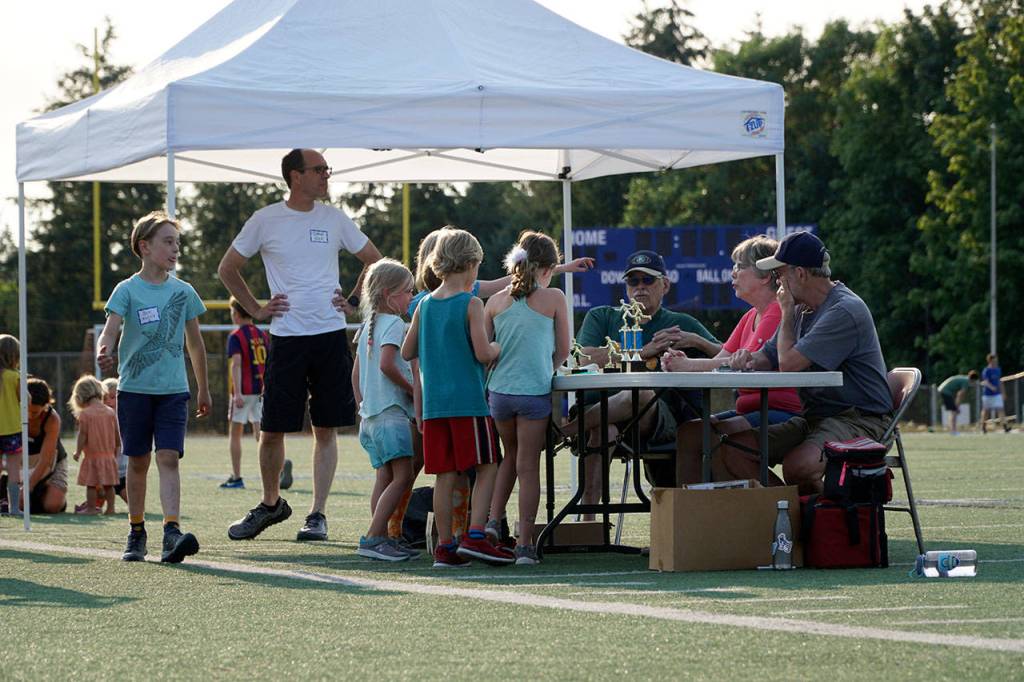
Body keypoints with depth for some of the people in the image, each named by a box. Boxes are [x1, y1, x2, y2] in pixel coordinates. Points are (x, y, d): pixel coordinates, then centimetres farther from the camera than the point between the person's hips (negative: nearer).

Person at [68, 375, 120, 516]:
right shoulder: (110, 412, 3)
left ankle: (91, 507, 5)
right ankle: (110, 508, 11)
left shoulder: (85, 414, -11)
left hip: (92, 455, -5)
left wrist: (78, 451, -3)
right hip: (109, 455, 5)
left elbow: (83, 434, -14)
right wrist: (115, 452, 18)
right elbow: (117, 436, 6)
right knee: (108, 484, 9)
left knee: (91, 484, 3)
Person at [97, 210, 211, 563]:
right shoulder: (128, 290, -2)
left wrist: (203, 388, 21)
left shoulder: (183, 291, 6)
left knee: (168, 457, -12)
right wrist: (103, 352, -39)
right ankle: (136, 532, 19)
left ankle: (172, 533, -23)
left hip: (173, 390, 1)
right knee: (138, 461, 7)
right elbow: (111, 329, -16)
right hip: (134, 388, -1)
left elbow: (195, 343, 16)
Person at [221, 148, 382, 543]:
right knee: (272, 429, 0)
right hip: (286, 338, -2)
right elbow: (227, 269, 11)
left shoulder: (334, 219, 7)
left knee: (326, 428, 1)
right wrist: (256, 310, 5)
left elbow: (374, 260, 19)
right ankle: (271, 503, 21)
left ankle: (318, 514, 6)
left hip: (330, 336, 2)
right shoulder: (265, 221, 1)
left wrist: (354, 303, 10)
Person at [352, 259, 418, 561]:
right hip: (391, 411, -10)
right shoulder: (394, 323, -9)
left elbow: (356, 374, 21)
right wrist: (412, 389, -12)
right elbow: (387, 364, -22)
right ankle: (372, 539, -20)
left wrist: (362, 406, 24)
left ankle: (381, 539, 7)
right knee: (402, 476, -13)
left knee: (384, 477, 9)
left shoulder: (368, 325, 19)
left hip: (370, 412, 10)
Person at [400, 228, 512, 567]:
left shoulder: (425, 305, 10)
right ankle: (475, 536, -12)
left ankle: (445, 546, 6)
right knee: (487, 467, 0)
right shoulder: (470, 304, -8)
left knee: (445, 475, 7)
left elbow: (407, 352, 15)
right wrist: (499, 348, 7)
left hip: (433, 401, 6)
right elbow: (483, 353, -13)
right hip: (468, 400, -6)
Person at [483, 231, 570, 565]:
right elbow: (562, 351, 4)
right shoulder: (553, 299, -3)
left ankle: (493, 520, 12)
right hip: (535, 391, -3)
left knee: (510, 456, 25)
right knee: (528, 466, 2)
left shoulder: (497, 301, 5)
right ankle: (525, 543, 1)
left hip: (499, 391, 3)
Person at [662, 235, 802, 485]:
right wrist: (682, 363, -11)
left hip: (782, 411, -10)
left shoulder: (779, 311, -11)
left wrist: (690, 365, -15)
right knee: (687, 432, -6)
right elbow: (720, 361, 10)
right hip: (748, 409, 10)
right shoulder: (750, 317, 21)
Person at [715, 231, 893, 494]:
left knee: (797, 466, -37)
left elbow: (788, 364, -19)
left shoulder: (845, 311, -16)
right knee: (731, 452, -10)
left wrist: (787, 313, -3)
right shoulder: (802, 309, 16)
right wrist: (750, 359, -3)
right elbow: (769, 357, 22)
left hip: (859, 420, -9)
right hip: (814, 418, 9)